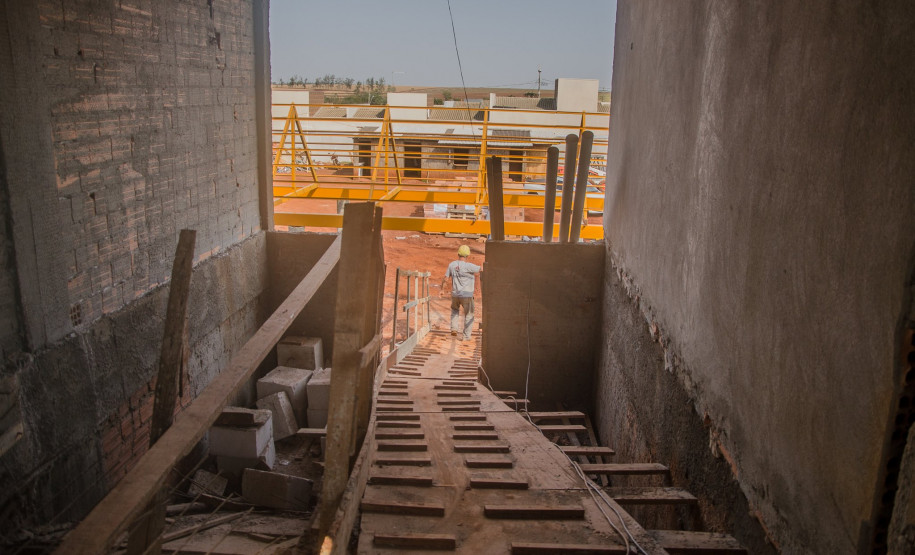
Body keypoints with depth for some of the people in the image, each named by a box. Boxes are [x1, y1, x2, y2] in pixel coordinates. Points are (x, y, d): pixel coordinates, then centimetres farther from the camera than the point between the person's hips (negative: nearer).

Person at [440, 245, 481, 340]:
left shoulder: (452, 265, 0)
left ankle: (454, 328, 19)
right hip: (467, 295, -5)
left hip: (455, 294, 5)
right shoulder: (468, 266, -18)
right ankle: (466, 336, 13)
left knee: (455, 310, 32)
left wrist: (442, 290, 20)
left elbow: (444, 278, 8)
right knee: (469, 315, 13)